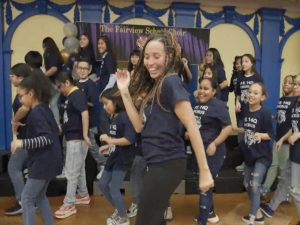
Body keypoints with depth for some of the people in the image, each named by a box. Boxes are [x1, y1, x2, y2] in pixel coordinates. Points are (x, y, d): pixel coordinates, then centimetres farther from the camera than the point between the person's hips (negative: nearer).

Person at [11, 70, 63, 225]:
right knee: (39, 196, 21)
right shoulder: (44, 109, 10)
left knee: (27, 199, 3)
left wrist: (22, 143, -32)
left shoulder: (36, 114, -19)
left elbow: (47, 138, -27)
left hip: (42, 162, -10)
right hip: (48, 160, 10)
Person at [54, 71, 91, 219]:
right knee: (79, 168, 18)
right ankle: (83, 195, 32)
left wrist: (85, 135, -30)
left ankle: (69, 204, 4)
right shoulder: (70, 96, 14)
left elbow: (85, 113, -26)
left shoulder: (77, 95, -15)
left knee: (71, 171, -4)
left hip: (77, 138, -10)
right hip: (72, 138, 10)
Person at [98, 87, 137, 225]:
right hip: (113, 157, 9)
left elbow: (130, 139, -28)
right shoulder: (114, 117, 6)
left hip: (122, 159, -9)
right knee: (102, 184, 16)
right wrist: (108, 146, 5)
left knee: (114, 190, 2)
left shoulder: (125, 116, -20)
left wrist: (110, 140, -23)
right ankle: (118, 209, 35)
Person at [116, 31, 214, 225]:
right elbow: (140, 126, 8)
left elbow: (192, 126, -19)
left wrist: (204, 171, -21)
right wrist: (125, 92, 3)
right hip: (159, 163, 9)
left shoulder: (170, 82, -14)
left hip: (167, 164, -9)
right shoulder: (154, 86, 13)